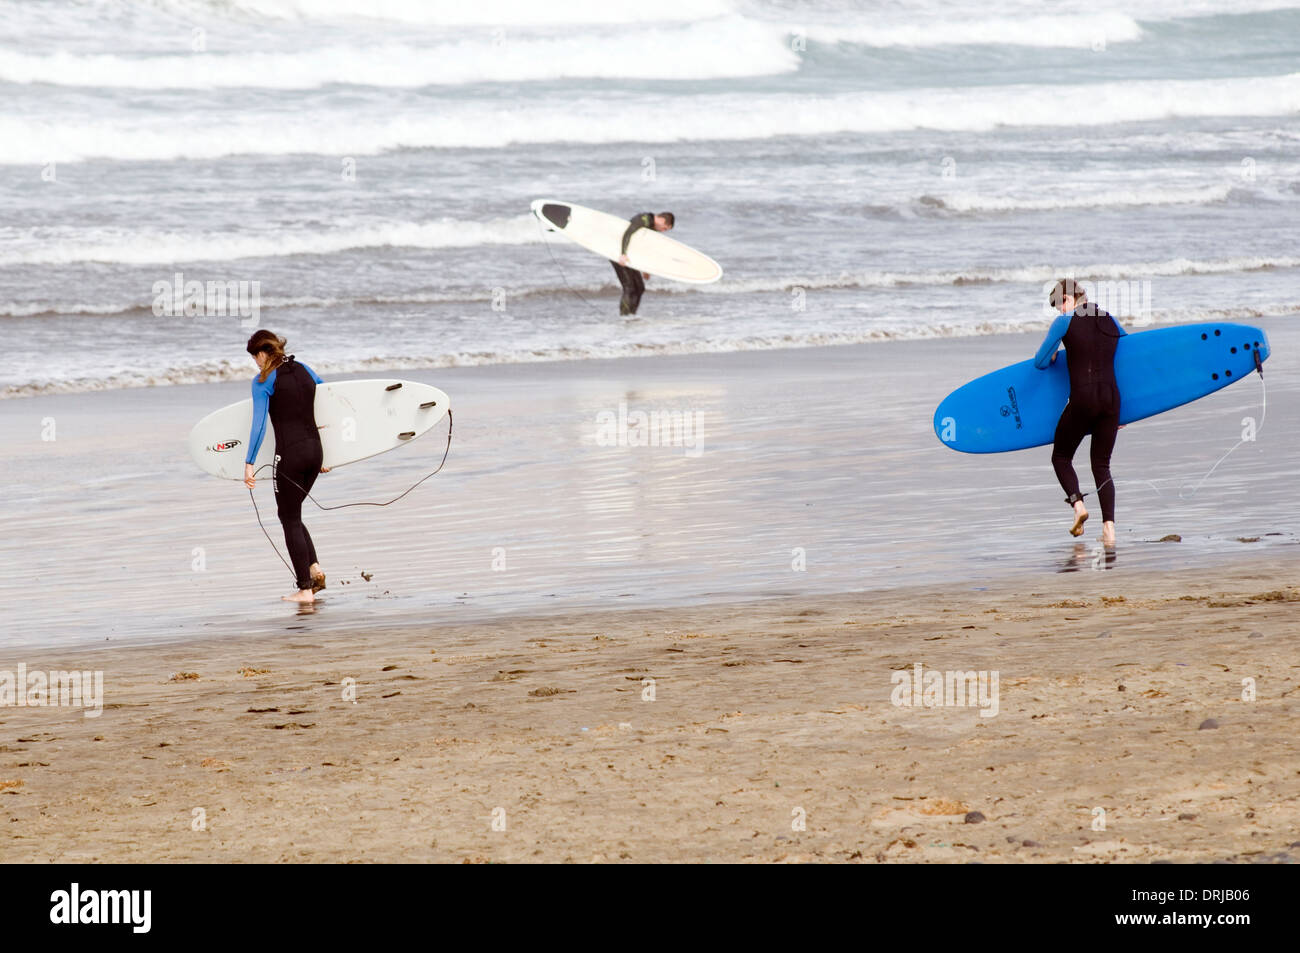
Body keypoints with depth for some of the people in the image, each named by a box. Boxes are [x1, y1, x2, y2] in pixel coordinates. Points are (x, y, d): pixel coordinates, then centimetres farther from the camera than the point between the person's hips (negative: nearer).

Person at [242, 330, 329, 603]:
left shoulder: (263, 381, -7)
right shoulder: (304, 370, 13)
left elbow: (259, 424, -15)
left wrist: (249, 464, -17)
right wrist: (325, 456, 28)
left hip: (289, 454, -7)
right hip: (315, 450, 7)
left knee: (290, 520, 4)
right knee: (292, 515, 22)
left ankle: (305, 589, 1)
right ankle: (314, 568, 6)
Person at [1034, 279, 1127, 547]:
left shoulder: (1065, 323, 0)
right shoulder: (1110, 321, 14)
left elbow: (1040, 362, 0)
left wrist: (1053, 359, 26)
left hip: (1082, 399, -4)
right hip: (1111, 398, 4)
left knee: (1061, 457, 16)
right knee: (1102, 464, 11)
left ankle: (1077, 503, -9)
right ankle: (1109, 525, -6)